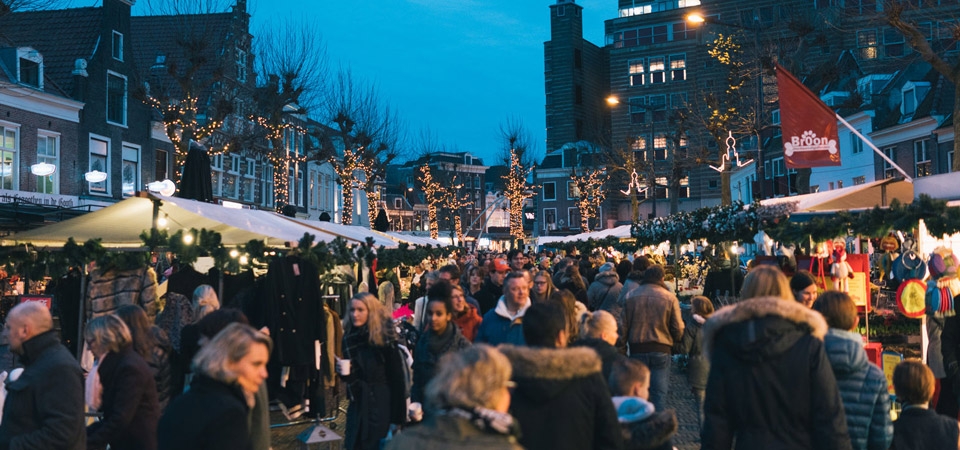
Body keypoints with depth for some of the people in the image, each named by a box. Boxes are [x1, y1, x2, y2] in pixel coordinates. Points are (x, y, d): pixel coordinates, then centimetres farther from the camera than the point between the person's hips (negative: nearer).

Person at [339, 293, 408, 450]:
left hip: (381, 403, -5)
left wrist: (397, 417, -13)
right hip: (358, 403, 5)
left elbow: (396, 378, -12)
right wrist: (344, 372, -13)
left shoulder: (384, 337, -13)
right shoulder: (349, 337, 1)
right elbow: (351, 377, 10)